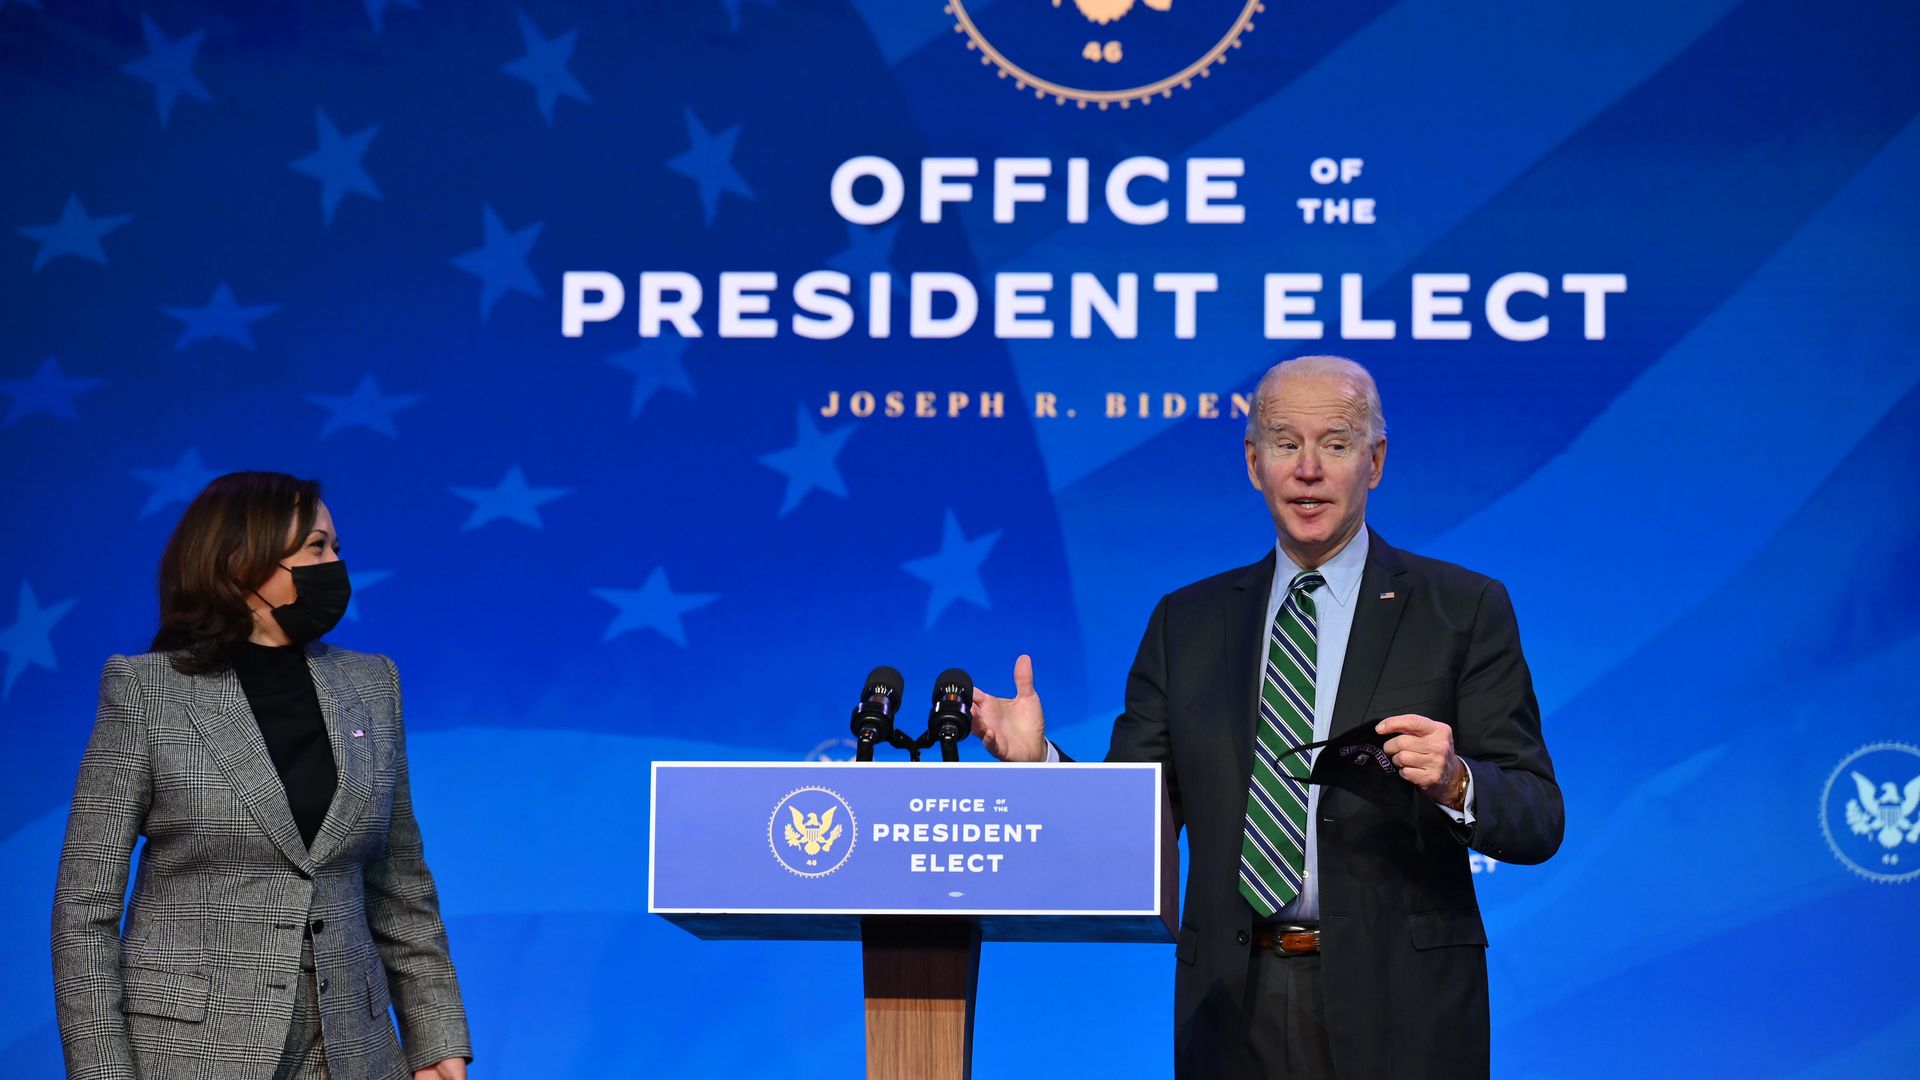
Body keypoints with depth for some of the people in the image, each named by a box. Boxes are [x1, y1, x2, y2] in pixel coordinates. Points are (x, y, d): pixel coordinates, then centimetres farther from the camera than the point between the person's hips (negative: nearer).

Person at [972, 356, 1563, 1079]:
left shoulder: (1464, 609, 0)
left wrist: (1455, 782, -23)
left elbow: (1538, 820, -4)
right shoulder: (1186, 622, 10)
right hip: (1234, 1010, 3)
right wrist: (1040, 763, -12)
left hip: (1398, 1009, -2)